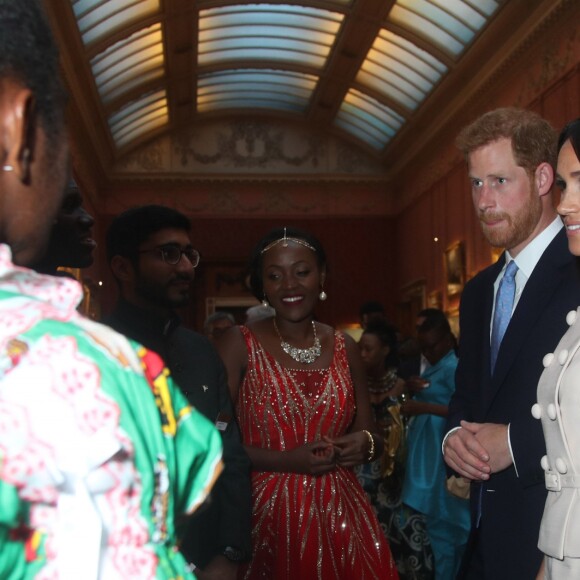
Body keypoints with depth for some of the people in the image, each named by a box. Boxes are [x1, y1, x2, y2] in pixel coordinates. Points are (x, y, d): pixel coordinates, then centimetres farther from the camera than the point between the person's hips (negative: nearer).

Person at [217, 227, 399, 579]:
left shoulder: (345, 348, 6)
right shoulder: (240, 344, -4)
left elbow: (373, 438, 12)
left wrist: (365, 444, -10)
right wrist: (286, 461, -20)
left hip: (342, 518, 3)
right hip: (268, 520, -3)